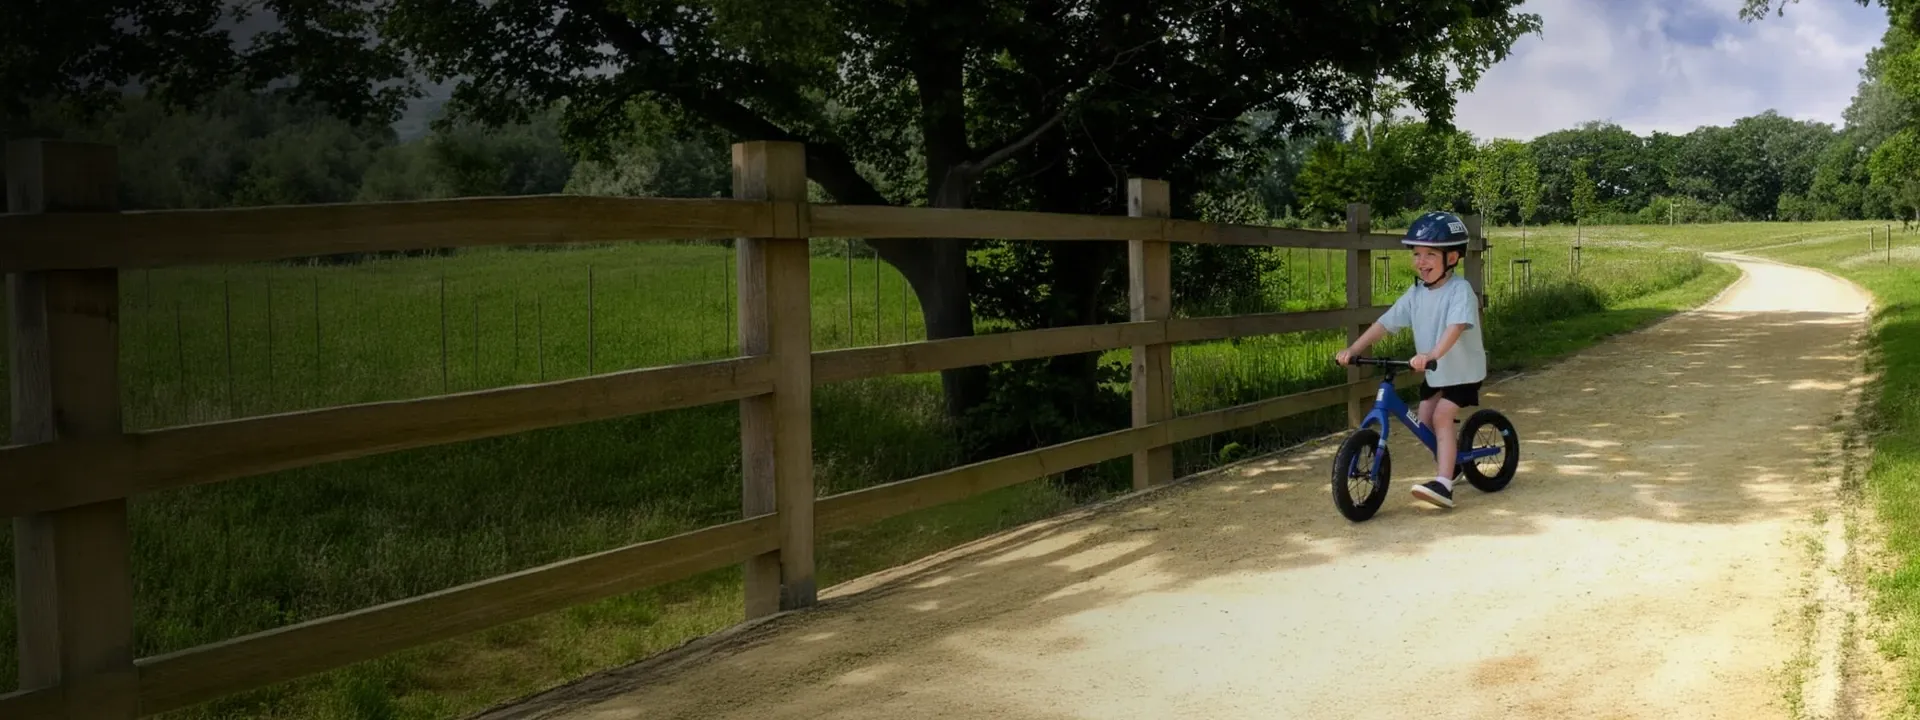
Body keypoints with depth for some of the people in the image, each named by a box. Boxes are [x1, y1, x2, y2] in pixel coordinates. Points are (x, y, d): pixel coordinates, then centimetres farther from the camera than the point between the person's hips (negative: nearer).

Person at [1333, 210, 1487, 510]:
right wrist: (1352, 350, -12)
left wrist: (1432, 354, -55)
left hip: (1462, 369, -7)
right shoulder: (1416, 293, -2)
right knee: (1425, 420, 4)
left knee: (1442, 416, -19)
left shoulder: (1460, 290, -23)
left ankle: (1443, 484, -22)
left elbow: (1457, 326, -39)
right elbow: (1385, 323, -3)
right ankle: (1453, 459, 32)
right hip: (1434, 371, 7)